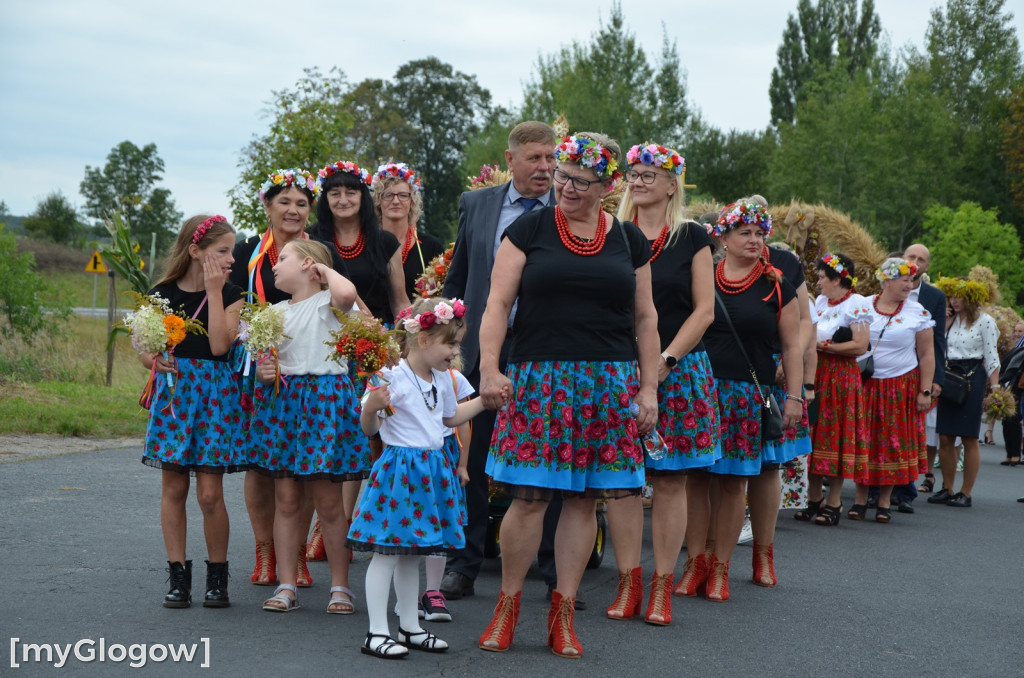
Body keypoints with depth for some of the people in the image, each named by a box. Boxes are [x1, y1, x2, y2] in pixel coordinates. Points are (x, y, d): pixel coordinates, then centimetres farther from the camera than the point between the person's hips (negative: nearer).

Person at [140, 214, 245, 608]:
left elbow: (220, 346, -15)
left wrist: (214, 291, -13)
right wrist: (156, 361, -14)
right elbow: (146, 351, 8)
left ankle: (217, 575, 11)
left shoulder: (229, 295, 1)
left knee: (210, 493, -4)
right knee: (173, 488, 4)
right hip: (172, 394, 1)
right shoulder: (162, 294, 4)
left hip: (214, 395, -1)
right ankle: (179, 575, 12)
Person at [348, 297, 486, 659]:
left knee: (411, 554, 15)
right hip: (399, 470, -8)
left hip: (432, 471, 8)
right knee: (387, 553, -5)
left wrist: (485, 399, 26)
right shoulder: (392, 377, -15)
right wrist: (371, 407, -30)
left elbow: (451, 416, 29)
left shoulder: (443, 379, 11)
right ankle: (377, 633, 0)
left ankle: (410, 627, 23)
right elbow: (369, 429, -11)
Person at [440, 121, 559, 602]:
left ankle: (556, 572, 12)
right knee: (472, 463, 7)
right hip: (483, 351, 2)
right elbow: (456, 281, 15)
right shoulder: (476, 205, 9)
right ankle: (462, 567, 18)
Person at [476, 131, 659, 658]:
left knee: (584, 497, 3)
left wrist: (649, 386, 9)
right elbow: (498, 303, 0)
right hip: (538, 378, -2)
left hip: (608, 384, 2)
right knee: (529, 495, -6)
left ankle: (563, 613, 12)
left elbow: (644, 318, 14)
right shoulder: (530, 228, 4)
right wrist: (489, 368, -11)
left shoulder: (628, 240, 11)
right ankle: (508, 605, 10)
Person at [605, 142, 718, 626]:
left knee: (671, 480, 0)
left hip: (678, 370, -1)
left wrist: (665, 360, -9)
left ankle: (662, 586, 5)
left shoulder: (692, 237, 5)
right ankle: (628, 582, 5)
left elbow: (704, 309, 1)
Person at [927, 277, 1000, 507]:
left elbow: (992, 358, -6)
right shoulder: (950, 319, 12)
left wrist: (995, 390, -14)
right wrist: (944, 324, 1)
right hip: (948, 378, 5)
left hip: (972, 379, -5)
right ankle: (947, 489, 14)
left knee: (969, 439, -1)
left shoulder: (985, 321, -4)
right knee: (945, 438, 4)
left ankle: (966, 493, 4)